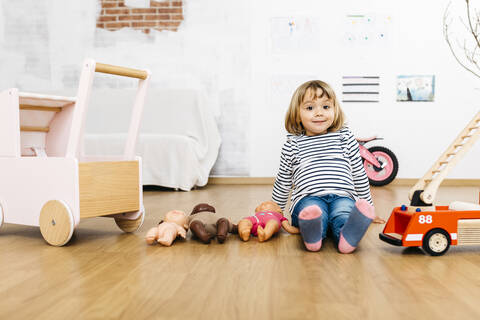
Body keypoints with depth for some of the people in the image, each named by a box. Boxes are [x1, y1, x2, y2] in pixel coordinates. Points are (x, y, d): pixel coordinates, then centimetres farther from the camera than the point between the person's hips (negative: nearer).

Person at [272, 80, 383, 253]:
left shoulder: (345, 137, 16)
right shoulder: (293, 144, 13)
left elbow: (359, 175, 24)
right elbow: (283, 182, 25)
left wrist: (367, 206, 28)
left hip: (342, 196, 1)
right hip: (308, 198, 0)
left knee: (344, 216, -36)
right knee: (313, 210, -37)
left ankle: (348, 237, -63)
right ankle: (312, 236, -62)